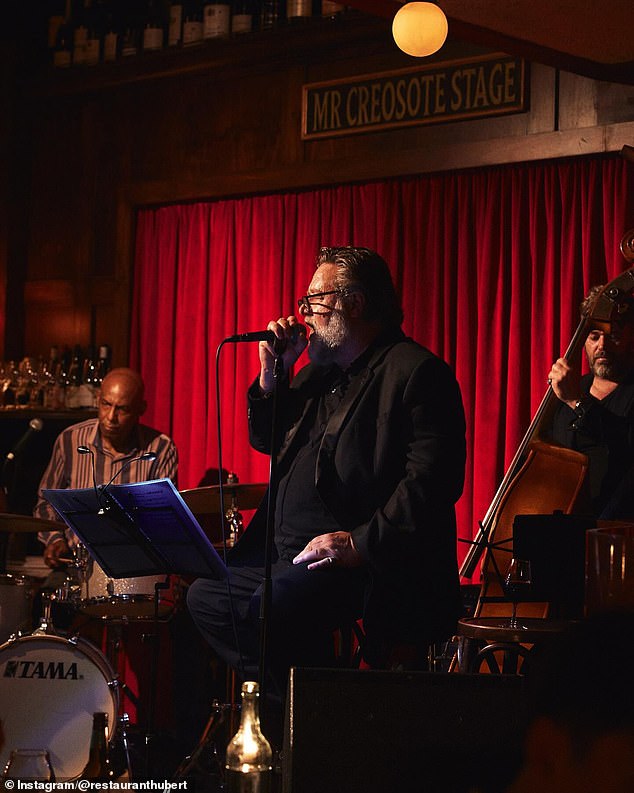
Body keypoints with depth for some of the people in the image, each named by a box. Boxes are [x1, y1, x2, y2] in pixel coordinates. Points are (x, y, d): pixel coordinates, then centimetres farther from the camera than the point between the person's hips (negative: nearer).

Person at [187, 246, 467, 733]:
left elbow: (432, 479, -21)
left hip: (365, 561, -10)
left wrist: (362, 543, -26)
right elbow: (267, 441, 28)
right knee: (207, 594, 3)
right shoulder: (321, 372, 20)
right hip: (288, 555, 10)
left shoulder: (416, 372, -10)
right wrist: (273, 375, 10)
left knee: (272, 606, -31)